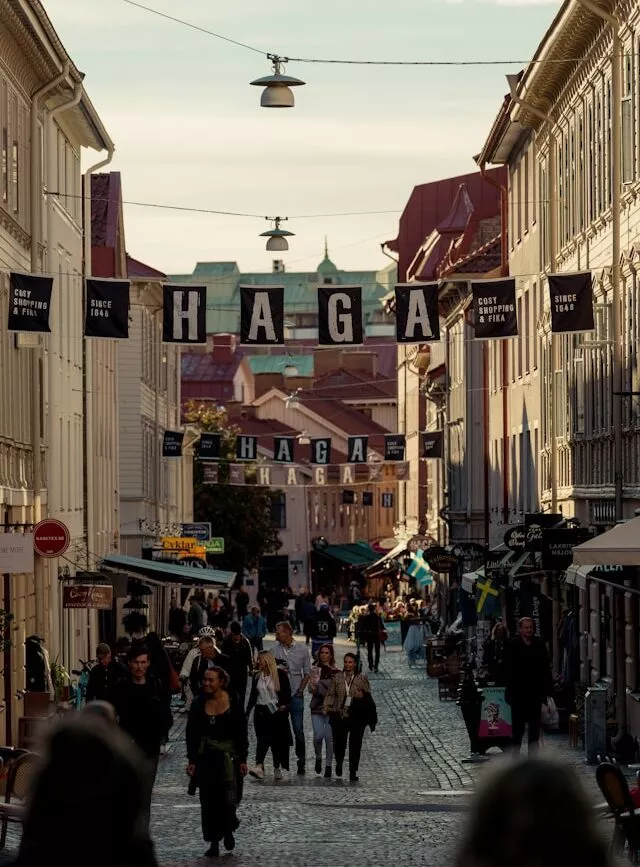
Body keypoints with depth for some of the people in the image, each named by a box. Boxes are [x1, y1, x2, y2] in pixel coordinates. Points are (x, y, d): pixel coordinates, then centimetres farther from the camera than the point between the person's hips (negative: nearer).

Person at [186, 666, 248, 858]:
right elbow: (192, 734, 3)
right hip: (206, 757, 2)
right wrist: (192, 760, -2)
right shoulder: (199, 703, 1)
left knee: (229, 798, -9)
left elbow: (241, 733, 0)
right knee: (209, 800, 2)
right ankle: (214, 842, 10)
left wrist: (242, 759, -3)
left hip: (229, 756, -2)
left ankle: (228, 831, 20)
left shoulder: (233, 703, -4)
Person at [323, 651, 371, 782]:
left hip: (357, 716, 0)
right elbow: (330, 694, 6)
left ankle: (353, 772, 7)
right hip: (340, 716, 0)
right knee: (339, 743, -3)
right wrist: (326, 707, -8)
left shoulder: (362, 678, 5)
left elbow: (369, 694, 10)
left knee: (355, 745, -2)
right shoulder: (336, 678, 6)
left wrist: (362, 695, -12)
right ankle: (339, 762, 29)